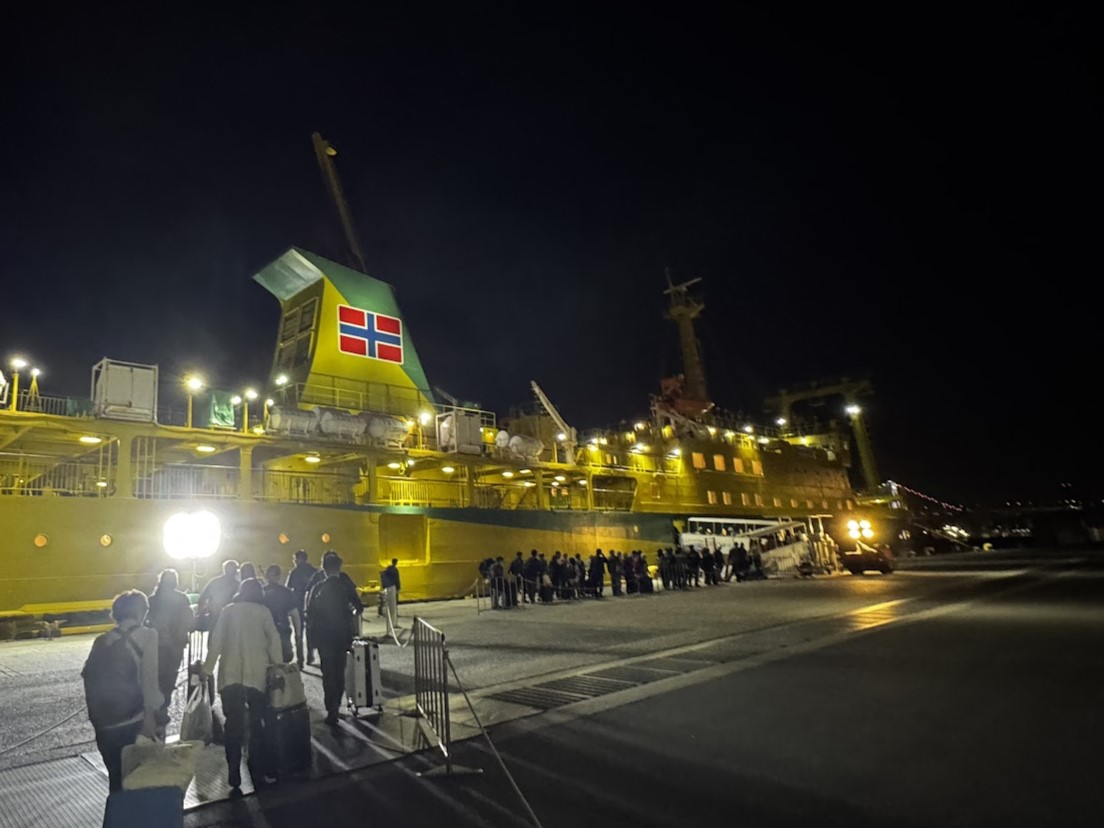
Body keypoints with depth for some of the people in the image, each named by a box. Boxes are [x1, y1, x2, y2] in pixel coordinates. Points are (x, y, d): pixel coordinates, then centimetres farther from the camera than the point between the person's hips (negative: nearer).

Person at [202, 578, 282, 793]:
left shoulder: (228, 610, 10)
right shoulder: (263, 611, 6)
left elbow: (215, 641, 5)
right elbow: (274, 640, 0)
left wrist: (207, 669, 8)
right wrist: (278, 666, 5)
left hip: (230, 675, 1)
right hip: (256, 674, -1)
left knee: (233, 726, 4)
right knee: (256, 725, 11)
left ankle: (235, 780, 0)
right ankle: (257, 775, 14)